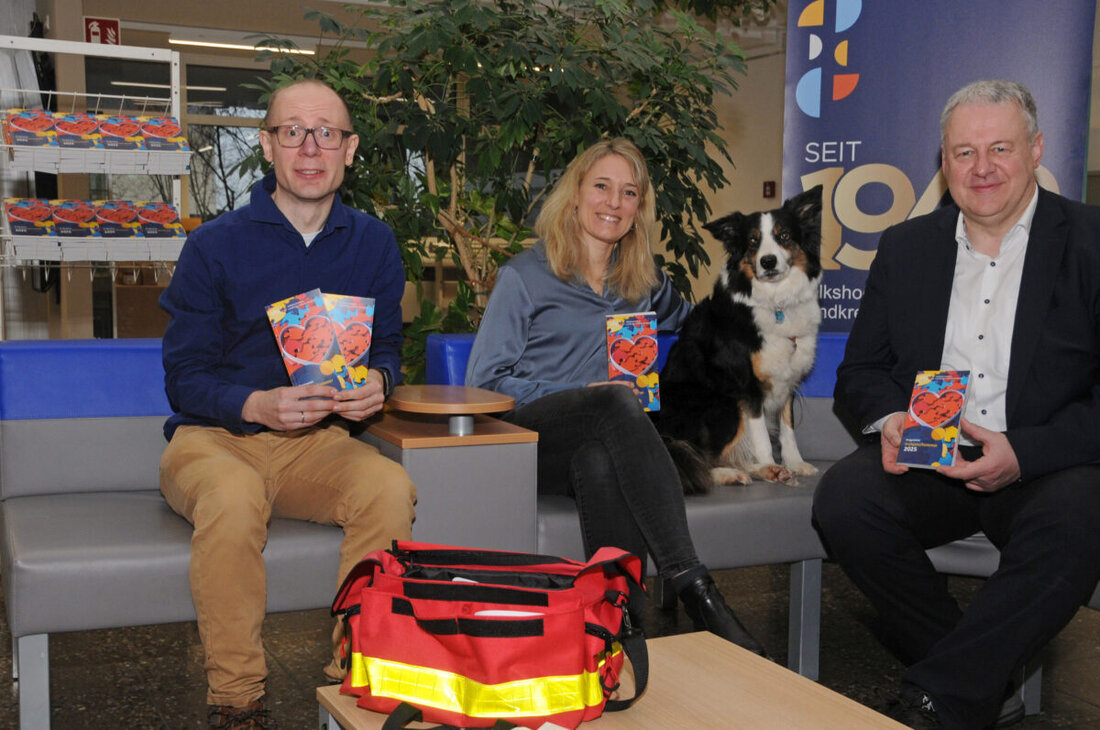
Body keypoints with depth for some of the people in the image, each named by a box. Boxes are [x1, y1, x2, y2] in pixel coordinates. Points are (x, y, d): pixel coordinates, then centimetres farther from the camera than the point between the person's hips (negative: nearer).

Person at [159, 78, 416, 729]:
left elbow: (387, 349, 14)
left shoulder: (374, 243, 7)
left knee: (391, 487, -30)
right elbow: (185, 375, -4)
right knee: (234, 498, -37)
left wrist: (377, 383, -12)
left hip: (317, 442, 3)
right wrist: (258, 405, -24)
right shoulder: (216, 244, -3)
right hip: (213, 437, -2)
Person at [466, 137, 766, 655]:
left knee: (600, 461, -38)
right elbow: (484, 382, 2)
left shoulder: (645, 281, 22)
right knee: (617, 402, -37)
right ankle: (696, 592, -44)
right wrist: (582, 394, -11)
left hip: (605, 446, 3)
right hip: (528, 439, -3)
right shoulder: (525, 276, 9)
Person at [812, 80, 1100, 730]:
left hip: (1047, 464, -3)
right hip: (926, 458, 3)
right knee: (843, 498, -26)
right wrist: (890, 418, -8)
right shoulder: (906, 248, 12)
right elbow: (860, 369, 15)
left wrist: (1024, 453, -21)